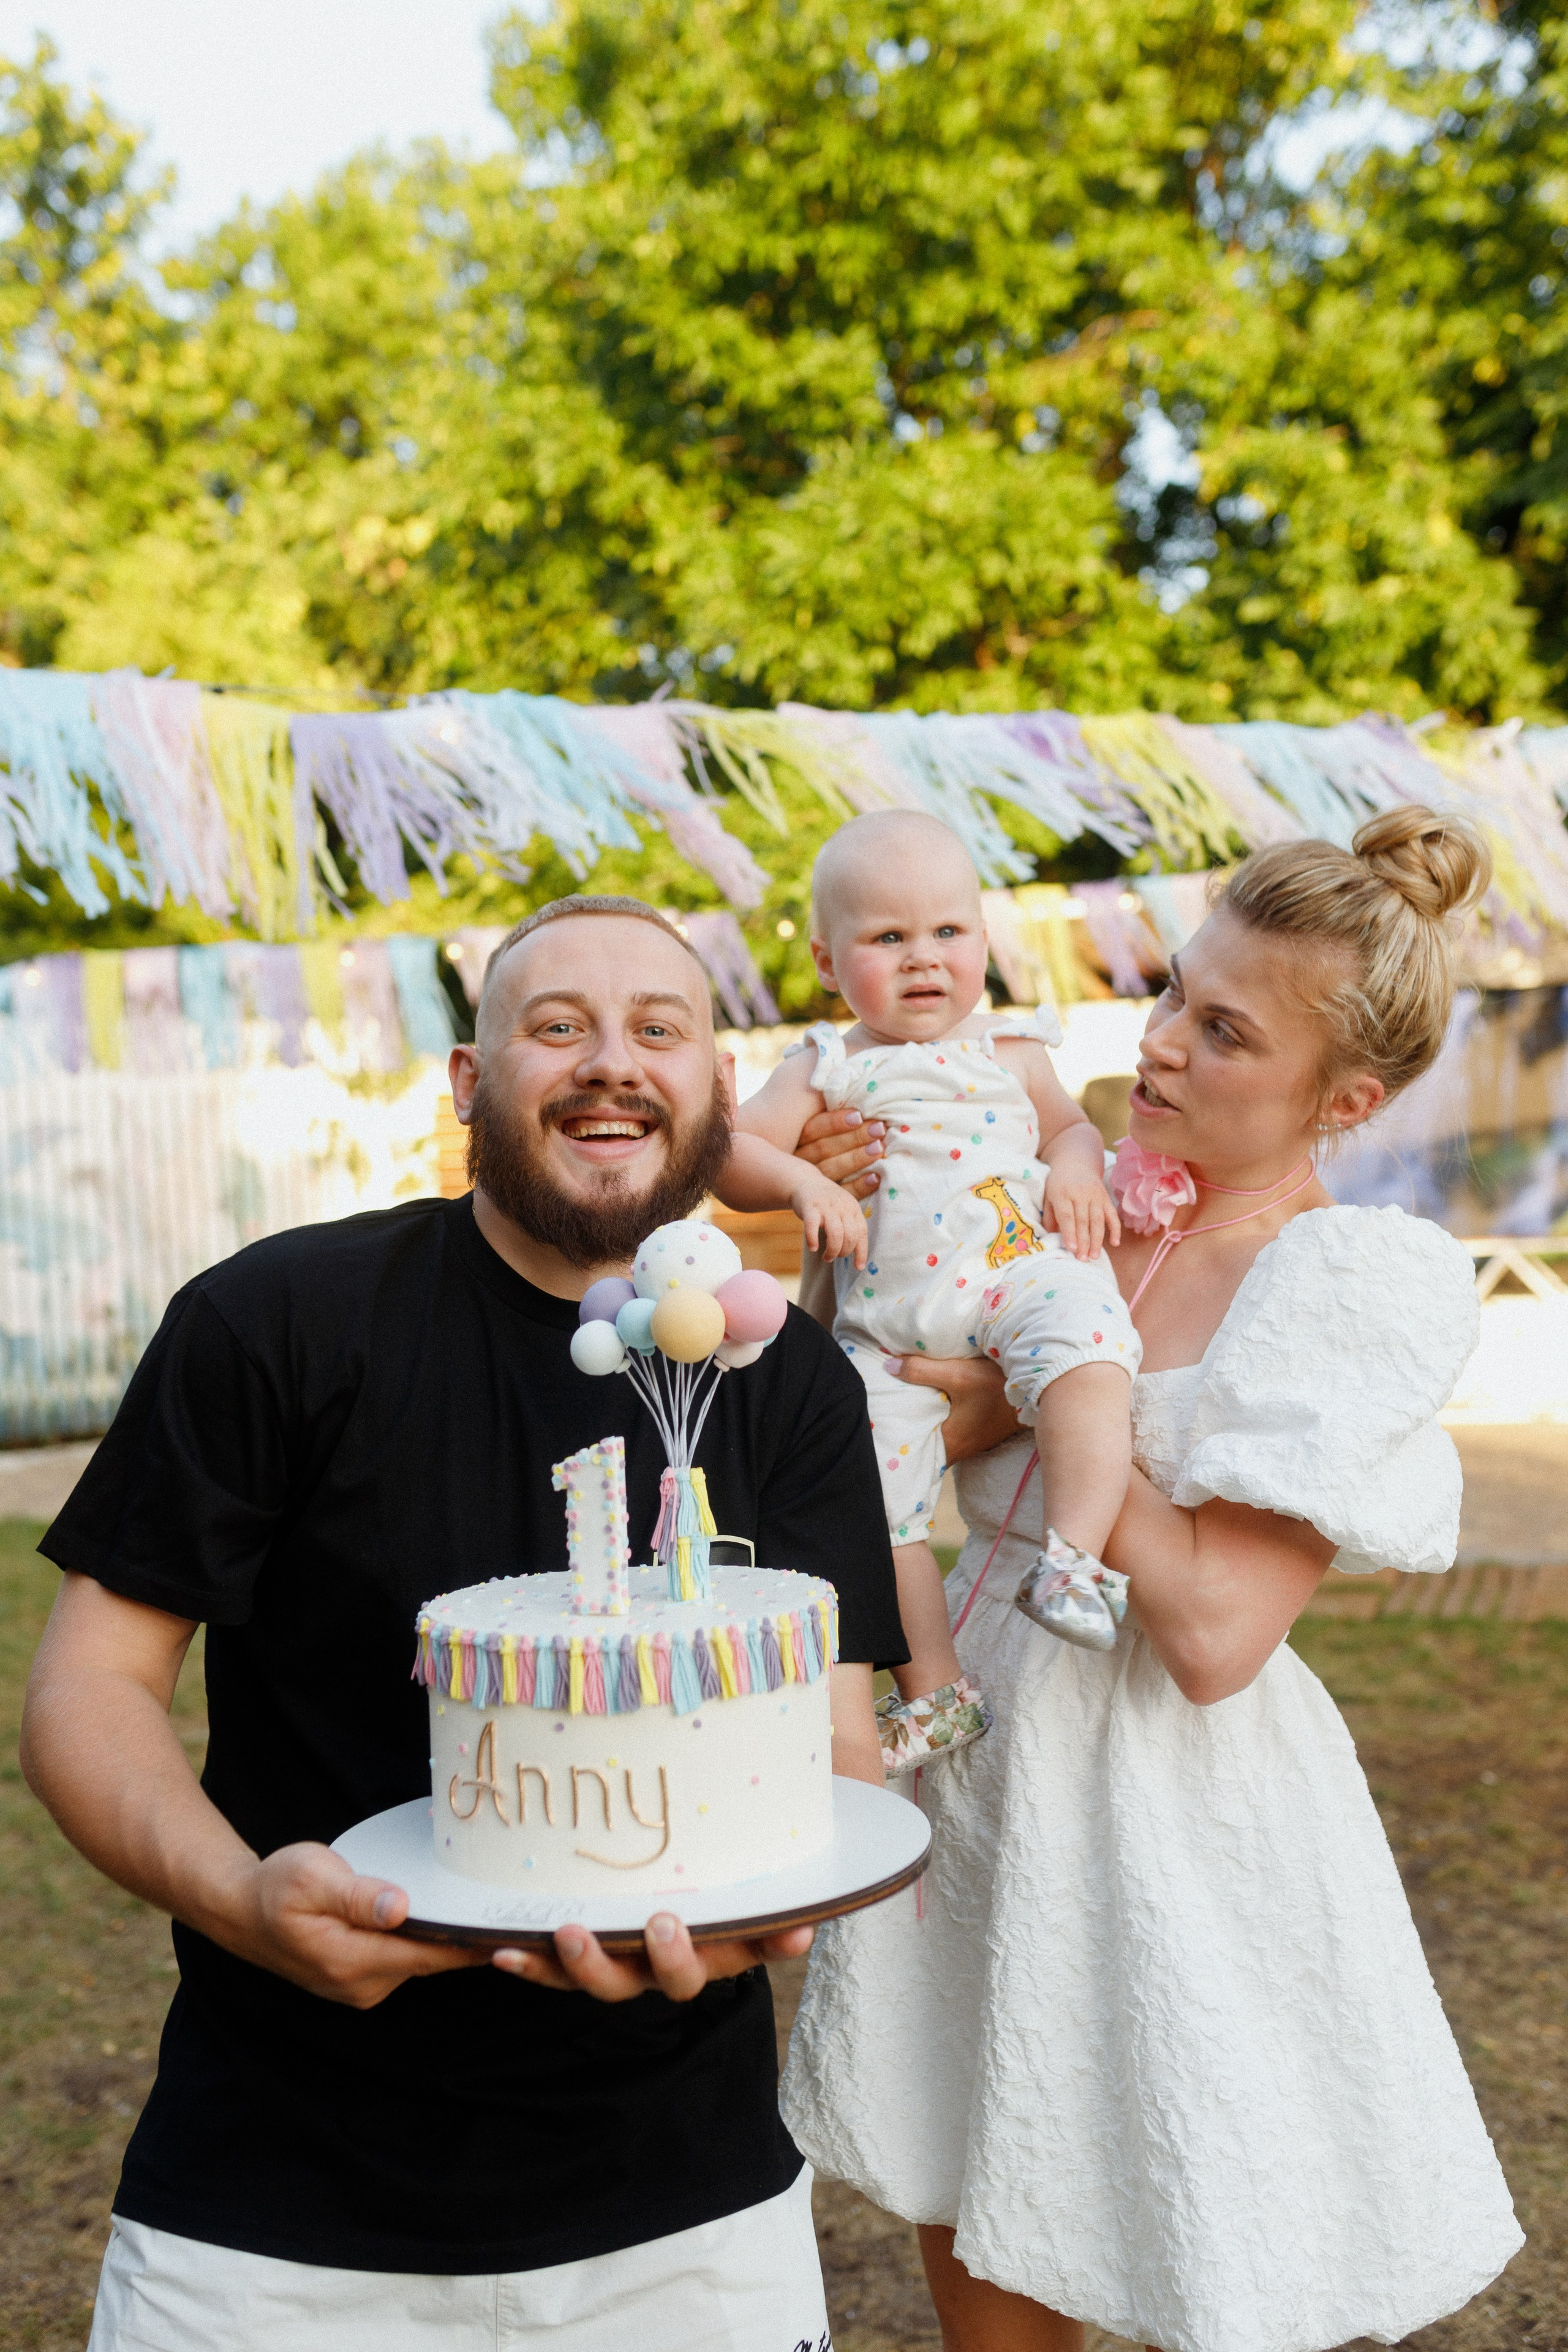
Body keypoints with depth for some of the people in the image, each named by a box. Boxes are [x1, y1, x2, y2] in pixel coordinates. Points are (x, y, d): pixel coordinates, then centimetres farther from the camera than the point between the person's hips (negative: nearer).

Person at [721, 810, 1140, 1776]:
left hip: (1020, 1269, -1)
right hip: (889, 1321, 1)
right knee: (875, 1493, -6)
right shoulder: (825, 1070, 14)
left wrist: (1077, 1166, 0)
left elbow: (1072, 1122, 23)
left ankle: (1076, 1558, -32)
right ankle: (936, 1690, 6)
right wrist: (803, 1180, -12)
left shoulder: (1008, 1051, 17)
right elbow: (734, 1153, 7)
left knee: (1083, 1346, -34)